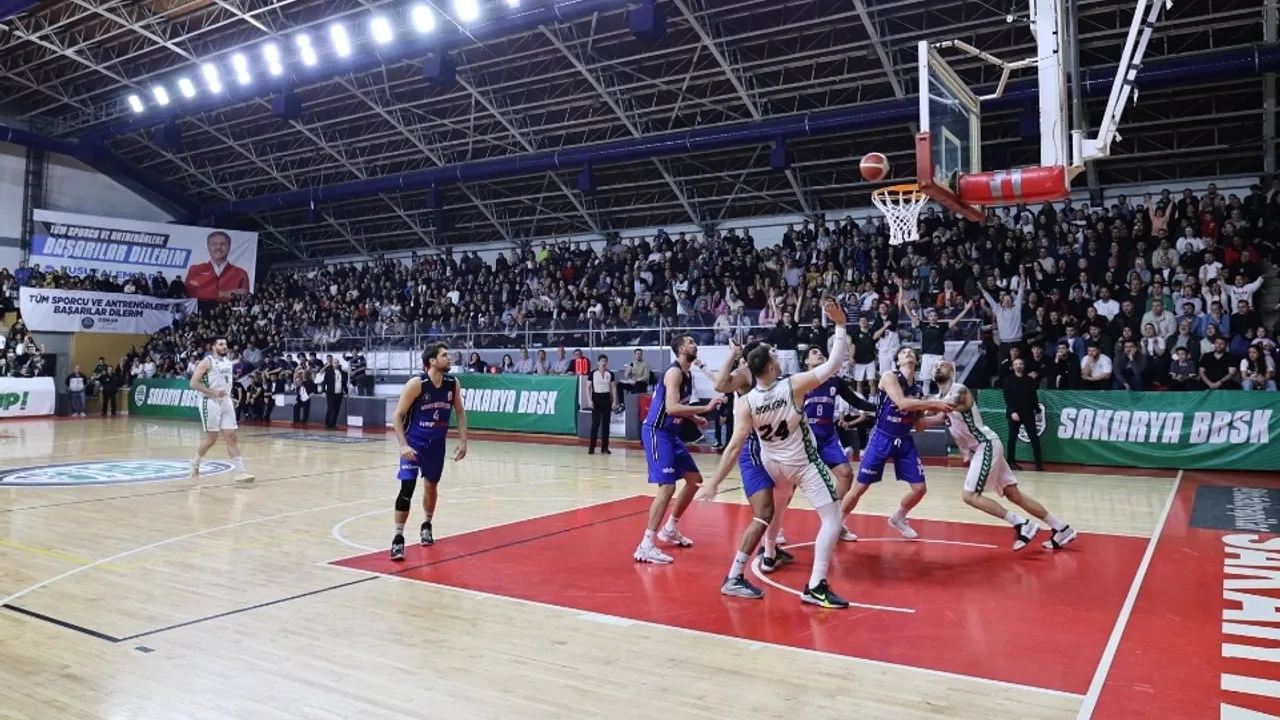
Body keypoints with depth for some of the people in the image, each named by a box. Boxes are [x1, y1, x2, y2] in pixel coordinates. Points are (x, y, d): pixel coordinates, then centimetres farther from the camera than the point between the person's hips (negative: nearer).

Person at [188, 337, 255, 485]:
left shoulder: (229, 361, 13)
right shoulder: (207, 362, -8)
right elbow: (193, 383, -15)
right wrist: (212, 392, -22)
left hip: (226, 402, 6)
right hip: (211, 402, -6)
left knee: (232, 437, -1)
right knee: (212, 439, -1)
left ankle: (240, 473, -6)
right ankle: (195, 464, 25)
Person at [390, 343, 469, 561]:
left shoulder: (453, 383, -6)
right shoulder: (416, 383, -21)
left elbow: (460, 412, 7)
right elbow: (398, 416, -15)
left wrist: (462, 441, 0)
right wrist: (403, 445, -24)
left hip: (437, 443, 5)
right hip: (414, 442, -5)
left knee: (431, 486, 18)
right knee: (407, 488, -15)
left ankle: (426, 525, 41)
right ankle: (398, 538, -6)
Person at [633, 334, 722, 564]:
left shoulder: (687, 374, 12)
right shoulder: (674, 372, -17)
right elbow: (671, 408, -29)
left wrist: (695, 418, 7)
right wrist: (705, 408, -27)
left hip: (671, 433, 10)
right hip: (656, 432, -10)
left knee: (695, 479, 17)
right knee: (667, 487, -18)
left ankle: (670, 529, 29)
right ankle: (646, 546, -14)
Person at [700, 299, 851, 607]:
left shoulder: (746, 403, -14)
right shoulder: (794, 385, -20)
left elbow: (734, 447, -18)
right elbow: (834, 364, -18)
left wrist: (714, 484, -16)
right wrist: (840, 325, -12)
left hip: (772, 465, 4)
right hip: (804, 463, -4)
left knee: (763, 517, 20)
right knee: (832, 519, 0)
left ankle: (734, 578, 18)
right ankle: (815, 587, -9)